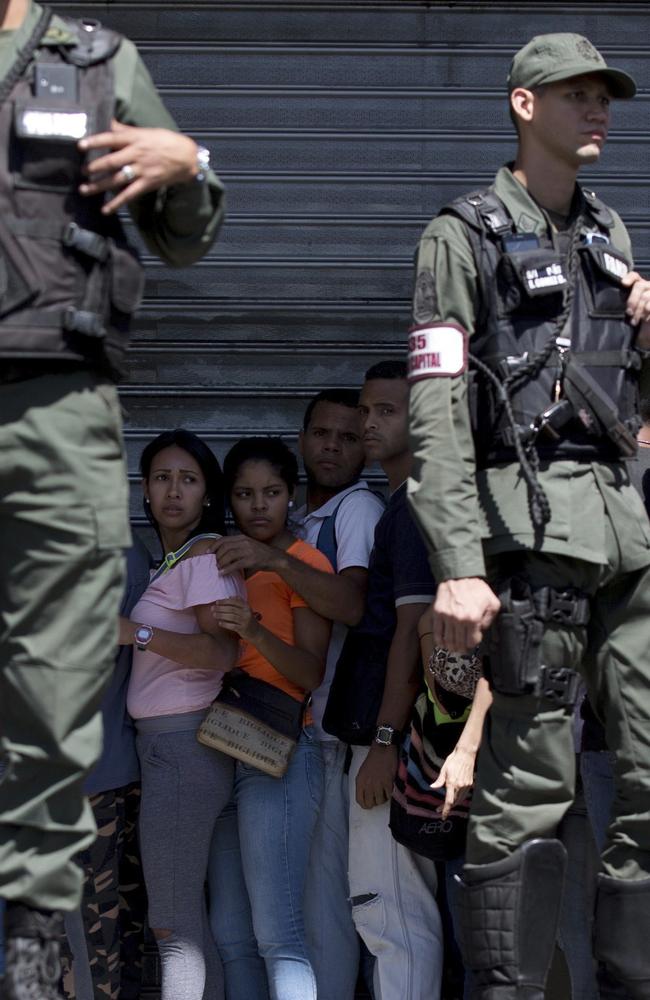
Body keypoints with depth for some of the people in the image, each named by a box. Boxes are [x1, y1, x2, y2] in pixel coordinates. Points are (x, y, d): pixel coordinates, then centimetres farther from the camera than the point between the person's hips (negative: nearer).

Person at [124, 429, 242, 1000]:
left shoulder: (204, 556, -9)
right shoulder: (176, 561, 19)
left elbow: (221, 653, -20)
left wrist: (137, 633, -21)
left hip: (182, 748, -10)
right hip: (166, 748, 10)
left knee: (174, 929, -8)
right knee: (190, 921, 12)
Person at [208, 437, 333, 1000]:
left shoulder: (304, 563, -3)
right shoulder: (227, 563, 17)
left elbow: (312, 673, -13)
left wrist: (255, 631, -29)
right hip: (225, 751, 7)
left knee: (277, 934, -15)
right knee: (230, 936, 5)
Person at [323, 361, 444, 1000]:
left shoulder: (413, 504, -11)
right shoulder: (410, 503, 20)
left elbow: (412, 627, -17)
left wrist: (384, 740, -20)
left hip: (397, 731, -11)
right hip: (406, 730, 11)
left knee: (390, 914, -11)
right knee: (414, 909, 14)